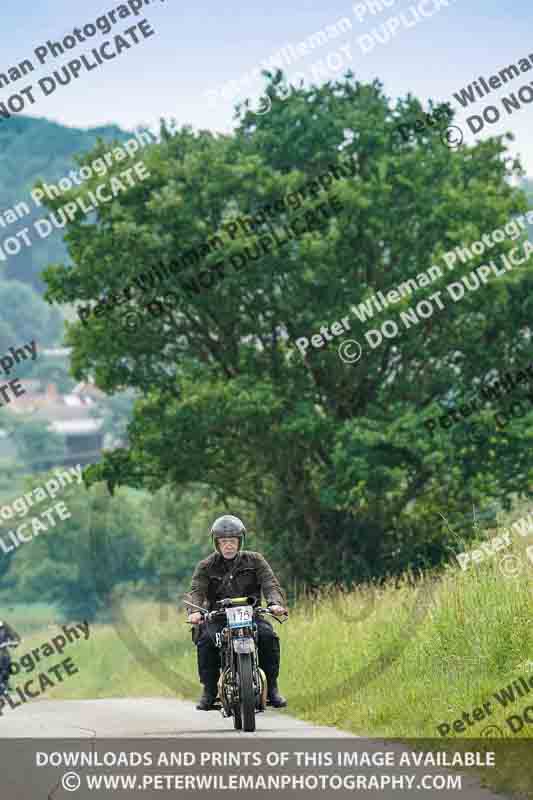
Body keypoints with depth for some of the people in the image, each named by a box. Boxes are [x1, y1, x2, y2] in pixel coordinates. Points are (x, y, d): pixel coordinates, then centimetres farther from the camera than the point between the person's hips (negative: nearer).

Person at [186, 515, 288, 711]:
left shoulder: (255, 560, 7)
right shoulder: (206, 566, 6)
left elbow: (270, 584, -6)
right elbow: (196, 590, -9)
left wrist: (275, 603, -29)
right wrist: (195, 610, -32)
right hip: (217, 617, 0)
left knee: (268, 636, -28)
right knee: (205, 640, -31)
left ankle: (272, 688, -17)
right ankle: (209, 690, -18)